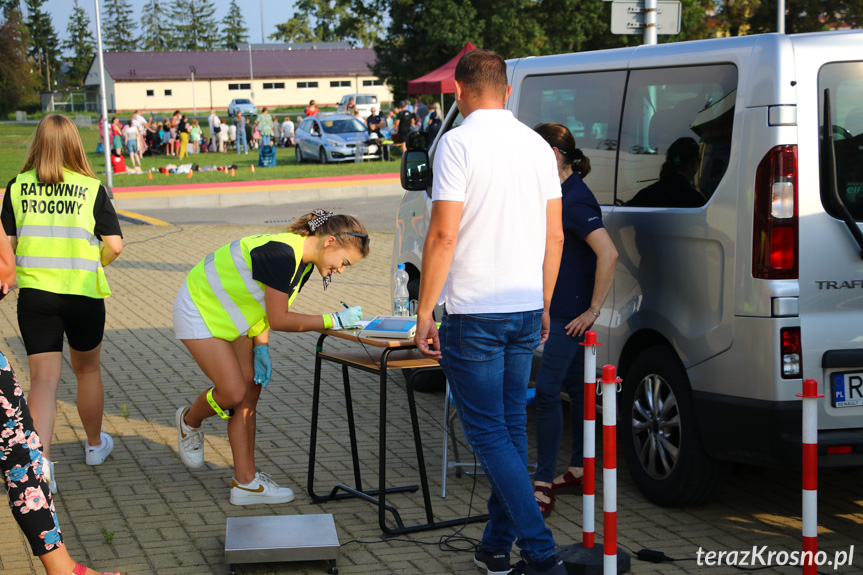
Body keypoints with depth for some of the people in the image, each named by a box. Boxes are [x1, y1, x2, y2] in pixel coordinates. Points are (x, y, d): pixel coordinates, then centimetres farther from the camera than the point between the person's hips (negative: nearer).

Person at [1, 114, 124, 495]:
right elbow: (114, 245, -6)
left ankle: (41, 461, -18)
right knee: (87, 369, 20)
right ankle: (94, 445, 38)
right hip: (84, 293, 0)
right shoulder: (91, 188, -2)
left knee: (43, 378, -1)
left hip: (34, 292, 0)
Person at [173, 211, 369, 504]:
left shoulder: (303, 262, -1)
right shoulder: (282, 254, -31)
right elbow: (279, 319, -31)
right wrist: (333, 320, -28)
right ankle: (189, 422, 19)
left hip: (230, 319, 10)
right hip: (199, 312, -9)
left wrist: (260, 348, -4)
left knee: (250, 391, 2)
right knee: (233, 392, -14)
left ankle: (245, 481, 5)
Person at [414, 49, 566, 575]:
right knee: (512, 428, 14)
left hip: (474, 314, -7)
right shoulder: (538, 145, 8)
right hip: (526, 312, 7)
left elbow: (443, 235, -17)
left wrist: (424, 314, -10)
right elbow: (555, 236, 11)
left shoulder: (459, 143, -11)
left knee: (489, 434, -2)